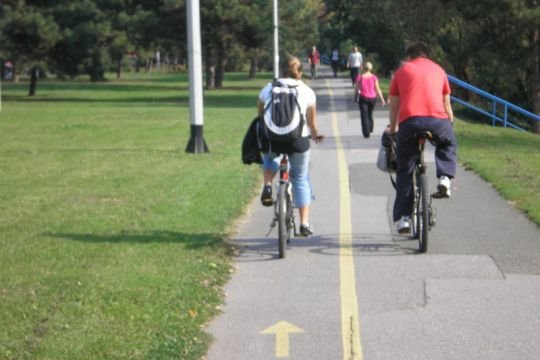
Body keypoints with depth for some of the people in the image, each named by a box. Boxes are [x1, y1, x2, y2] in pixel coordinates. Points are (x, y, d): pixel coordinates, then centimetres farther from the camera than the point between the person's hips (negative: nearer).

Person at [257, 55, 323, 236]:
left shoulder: (268, 89, 8)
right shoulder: (307, 91, 4)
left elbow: (260, 115, 15)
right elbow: (312, 121, 7)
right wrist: (315, 135, 26)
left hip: (272, 139, 1)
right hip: (298, 140, -1)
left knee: (269, 158, 36)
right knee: (301, 179, 14)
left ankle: (267, 186, 9)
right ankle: (304, 223, 12)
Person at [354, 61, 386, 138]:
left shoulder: (360, 77, -7)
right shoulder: (374, 77, -5)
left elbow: (356, 89, -2)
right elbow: (377, 89, -6)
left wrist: (355, 97, 14)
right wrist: (382, 99, 0)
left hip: (363, 98, -2)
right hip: (372, 98, 2)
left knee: (364, 115, -1)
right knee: (370, 114, 22)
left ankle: (366, 132, -12)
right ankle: (370, 129, 35)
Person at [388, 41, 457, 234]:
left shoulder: (402, 71, 22)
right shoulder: (438, 70, 24)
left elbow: (394, 106, 24)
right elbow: (446, 104, 28)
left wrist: (392, 129, 38)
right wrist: (451, 123, 43)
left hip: (409, 121, 0)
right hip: (437, 120, 0)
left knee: (404, 172, 13)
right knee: (448, 144, 34)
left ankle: (403, 218, 9)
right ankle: (444, 178, 9)